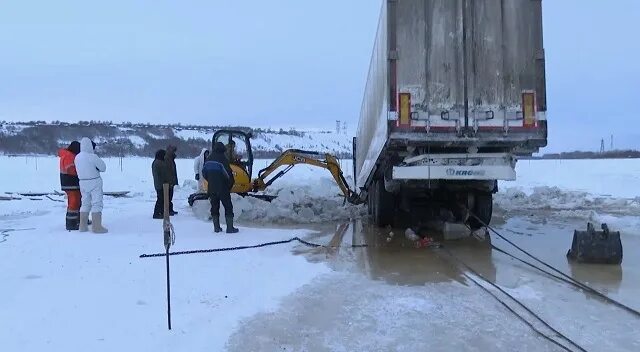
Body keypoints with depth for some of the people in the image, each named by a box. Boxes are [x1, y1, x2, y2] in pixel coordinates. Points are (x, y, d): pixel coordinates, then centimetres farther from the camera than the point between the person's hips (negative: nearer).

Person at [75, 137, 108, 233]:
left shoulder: (77, 157, 3)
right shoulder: (93, 157, -18)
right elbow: (103, 167, -10)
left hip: (83, 182, 7)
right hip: (95, 182, -7)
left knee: (85, 204, 15)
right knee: (97, 204, -3)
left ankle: (83, 226, 18)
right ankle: (96, 227, -5)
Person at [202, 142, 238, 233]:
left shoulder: (209, 159, 7)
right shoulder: (222, 159, -15)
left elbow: (204, 172, 15)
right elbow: (228, 173, -19)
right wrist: (230, 184, -3)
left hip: (212, 188, 6)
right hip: (223, 188, -6)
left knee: (214, 207, 13)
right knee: (228, 207, 1)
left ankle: (216, 227, 15)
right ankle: (230, 228, -1)